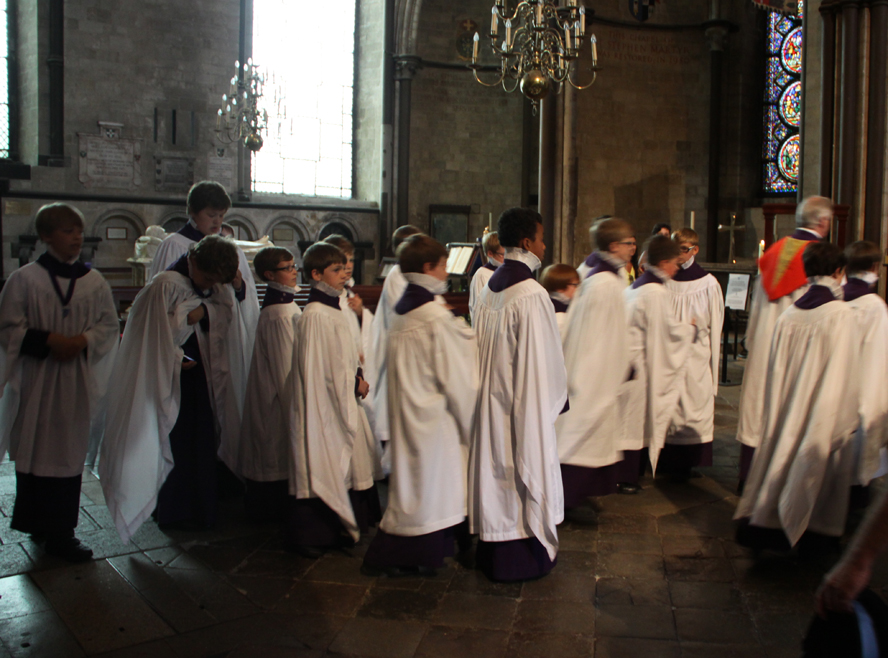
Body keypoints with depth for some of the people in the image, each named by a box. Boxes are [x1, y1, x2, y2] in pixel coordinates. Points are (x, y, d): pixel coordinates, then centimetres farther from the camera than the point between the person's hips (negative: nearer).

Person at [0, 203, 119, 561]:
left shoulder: (95, 282, 4)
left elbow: (109, 325, 5)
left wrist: (82, 340, -13)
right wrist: (48, 340, -17)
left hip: (78, 382, 2)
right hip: (35, 380, -2)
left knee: (70, 452, 6)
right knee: (34, 451, 4)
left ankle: (59, 532, 17)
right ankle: (39, 524, 18)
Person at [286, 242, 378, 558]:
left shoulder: (334, 310, 12)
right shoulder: (316, 315, -19)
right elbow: (324, 369, -20)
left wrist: (356, 377, 2)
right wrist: (355, 384, -10)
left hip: (340, 400, 10)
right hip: (322, 403, -10)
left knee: (339, 464, 15)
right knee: (321, 466, 0)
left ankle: (330, 530, 28)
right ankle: (307, 535, 14)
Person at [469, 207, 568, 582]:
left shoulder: (489, 288, 3)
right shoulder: (531, 295, -20)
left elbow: (481, 347, 9)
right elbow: (540, 359, -16)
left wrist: (491, 384, 17)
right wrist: (556, 395, -2)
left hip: (492, 396, 8)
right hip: (525, 398, -8)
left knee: (497, 465, 16)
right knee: (526, 467, 6)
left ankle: (491, 549, 30)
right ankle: (522, 556, 20)